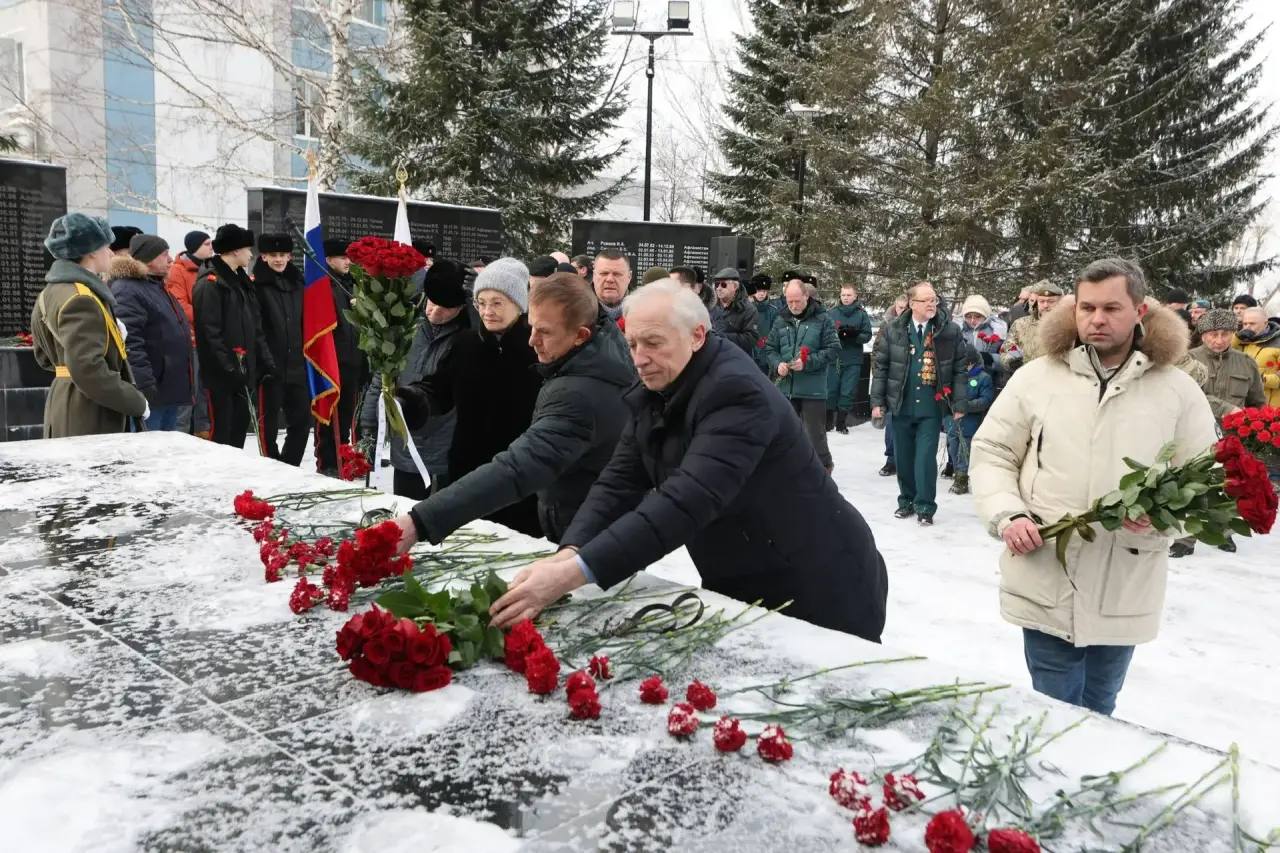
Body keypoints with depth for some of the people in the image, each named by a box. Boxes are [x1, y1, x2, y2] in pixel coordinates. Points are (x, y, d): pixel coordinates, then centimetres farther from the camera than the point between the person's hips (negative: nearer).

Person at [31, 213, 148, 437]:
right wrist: (136, 403, -17)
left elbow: (45, 358, 21)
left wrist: (109, 335, 15)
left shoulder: (51, 293, 12)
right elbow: (88, 372, -26)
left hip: (65, 410, 10)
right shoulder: (81, 300, -18)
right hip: (90, 420, -10)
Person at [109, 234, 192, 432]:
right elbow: (130, 345, -23)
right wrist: (145, 388, -27)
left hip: (169, 389, 10)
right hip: (150, 393, -10)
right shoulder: (126, 291, -14)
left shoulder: (157, 287, 19)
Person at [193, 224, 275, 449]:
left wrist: (265, 360, 11)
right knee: (221, 431, -4)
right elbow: (210, 331, -18)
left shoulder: (242, 281, 18)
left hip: (246, 370, 9)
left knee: (240, 428, 14)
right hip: (221, 374, -9)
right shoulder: (210, 283, -11)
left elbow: (255, 327, 19)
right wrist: (229, 367, -20)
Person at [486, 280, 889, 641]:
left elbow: (688, 501, -39)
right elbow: (621, 481, -6)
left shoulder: (736, 391, -28)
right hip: (741, 587, 7)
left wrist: (573, 573, -45)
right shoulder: (654, 393, -2)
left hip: (817, 589, -7)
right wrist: (568, 553, -25)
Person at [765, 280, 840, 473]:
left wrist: (808, 362, -17)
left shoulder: (822, 319, -3)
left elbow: (833, 349, -6)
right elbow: (770, 349, 14)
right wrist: (777, 364, -7)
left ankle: (824, 468, 20)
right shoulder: (781, 321, 9)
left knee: (815, 434, 1)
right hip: (786, 387, 4)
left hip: (813, 389, -4)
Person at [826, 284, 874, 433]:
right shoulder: (831, 313, 3)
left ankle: (841, 423, 13)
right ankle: (828, 421, 15)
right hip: (833, 358, 0)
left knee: (847, 393, 2)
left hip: (853, 361, 0)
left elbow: (867, 335, -1)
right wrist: (836, 334, -19)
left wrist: (854, 334, -19)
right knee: (830, 390, 1)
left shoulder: (861, 314, 3)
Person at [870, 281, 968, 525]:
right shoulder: (893, 330, 0)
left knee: (926, 457, -5)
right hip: (901, 405, 2)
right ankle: (907, 500, 28)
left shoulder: (950, 331, -4)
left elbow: (959, 370, -2)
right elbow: (881, 367, 4)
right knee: (903, 457, 12)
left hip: (932, 407, -2)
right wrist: (877, 401, 1)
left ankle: (925, 506, 6)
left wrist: (958, 404, -4)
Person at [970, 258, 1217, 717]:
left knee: (1098, 708, 20)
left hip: (1125, 593, 1)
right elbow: (991, 453, 4)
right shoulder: (1036, 377, 0)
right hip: (1045, 583, -1)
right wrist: (1007, 515, -13)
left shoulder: (1178, 390, 1)